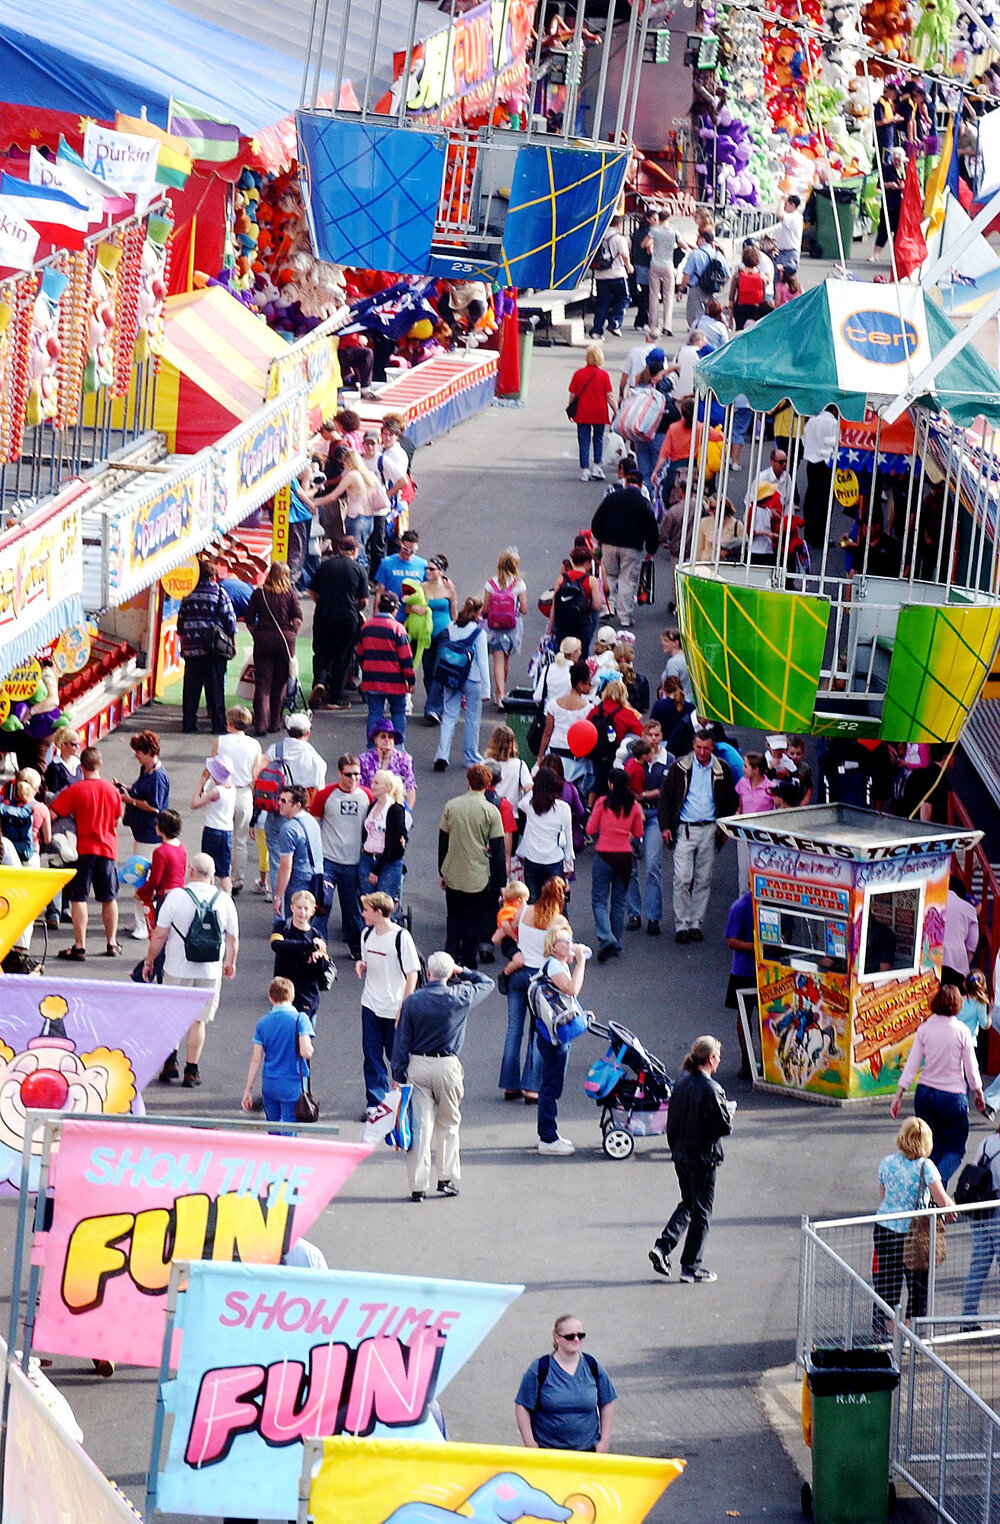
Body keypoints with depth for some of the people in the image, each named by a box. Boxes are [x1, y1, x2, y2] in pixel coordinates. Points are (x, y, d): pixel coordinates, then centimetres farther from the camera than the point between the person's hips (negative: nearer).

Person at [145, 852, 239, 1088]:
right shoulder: (224, 900, -3)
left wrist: (149, 961, 6)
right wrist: (230, 963, 22)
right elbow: (233, 939, 4)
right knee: (198, 1020, 9)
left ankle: (170, 1063, 11)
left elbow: (159, 935, -9)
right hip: (210, 971, 2)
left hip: (177, 970, -2)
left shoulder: (176, 897, -11)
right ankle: (191, 1071, 10)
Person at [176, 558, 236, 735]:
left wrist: (183, 645, 20)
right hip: (215, 649, -2)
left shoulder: (189, 596, 5)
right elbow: (230, 620, -5)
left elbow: (181, 622, 10)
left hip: (192, 648, 2)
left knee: (191, 687, 5)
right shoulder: (219, 593, -4)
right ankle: (218, 724, 2)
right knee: (215, 687, 2)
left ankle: (189, 724, 4)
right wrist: (232, 643, 5)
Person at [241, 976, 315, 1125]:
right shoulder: (300, 1019, -7)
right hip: (293, 1085, -3)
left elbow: (256, 1060, 4)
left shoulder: (263, 1023, 3)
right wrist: (310, 1048, 7)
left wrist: (248, 1090, 10)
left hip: (269, 1085, 3)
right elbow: (306, 1052, -17)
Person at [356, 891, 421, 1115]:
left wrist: (404, 1009, -15)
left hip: (394, 1009, -6)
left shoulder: (401, 937, -13)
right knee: (371, 1057, 4)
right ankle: (376, 1103, 12)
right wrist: (362, 965, -3)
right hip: (371, 1007, 6)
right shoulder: (367, 934, 7)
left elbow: (412, 974, -11)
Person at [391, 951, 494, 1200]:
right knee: (448, 1124, 14)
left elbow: (401, 1039, 1)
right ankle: (448, 1178, 14)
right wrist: (462, 972, 18)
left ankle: (418, 1185, 0)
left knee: (421, 1124, 2)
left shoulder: (412, 1001, -3)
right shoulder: (460, 997, -6)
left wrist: (398, 1073, 7)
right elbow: (487, 983, 13)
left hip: (418, 1065, 1)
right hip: (447, 1067, -1)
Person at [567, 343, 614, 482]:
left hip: (582, 412, 0)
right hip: (599, 413, 0)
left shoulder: (578, 374, -4)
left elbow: (572, 395, 0)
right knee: (598, 438, 17)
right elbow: (608, 396, -6)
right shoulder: (603, 375, -7)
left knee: (584, 440, 5)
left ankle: (585, 470, 2)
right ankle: (597, 466, 9)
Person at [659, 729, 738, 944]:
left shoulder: (721, 770, 5)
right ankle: (682, 924, -3)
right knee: (682, 878, -8)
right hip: (685, 829, -2)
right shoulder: (681, 767, 1)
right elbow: (666, 796, 4)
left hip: (709, 829, 2)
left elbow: (731, 801, 14)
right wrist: (665, 826, -3)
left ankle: (696, 923, 13)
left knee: (703, 880, 6)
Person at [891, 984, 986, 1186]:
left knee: (933, 1147, 15)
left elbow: (911, 1065, -2)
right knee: (955, 1147, 8)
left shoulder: (924, 1029, -3)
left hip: (925, 1094, 3)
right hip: (953, 1096, -3)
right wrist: (979, 1094, 11)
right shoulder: (961, 1031, -10)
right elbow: (971, 1069, -5)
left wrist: (899, 1095, 4)